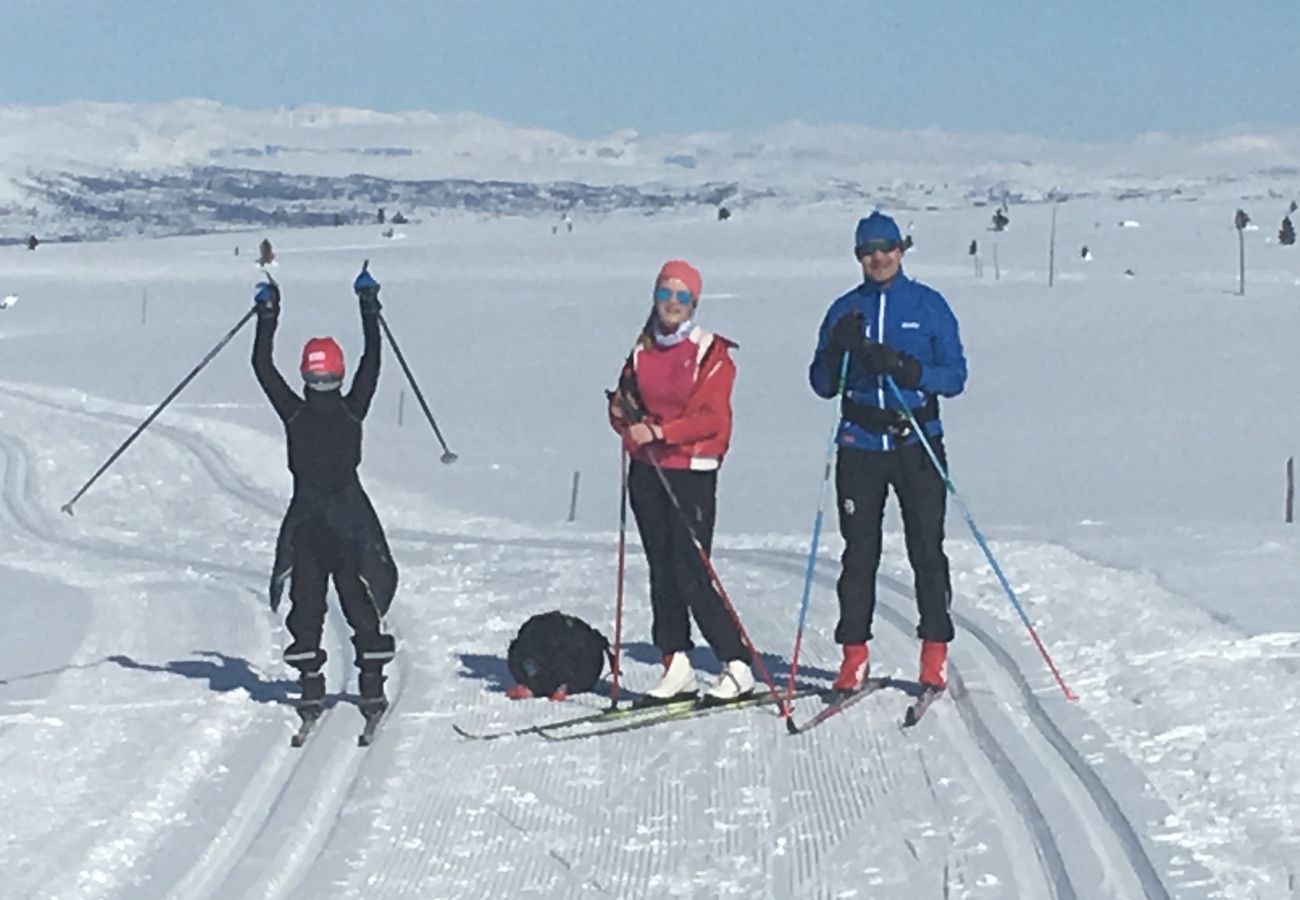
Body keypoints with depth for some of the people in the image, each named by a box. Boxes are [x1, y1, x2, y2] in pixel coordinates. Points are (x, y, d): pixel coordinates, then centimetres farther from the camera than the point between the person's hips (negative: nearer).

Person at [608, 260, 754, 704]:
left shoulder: (711, 353, -4)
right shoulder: (643, 350, 12)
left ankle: (737, 667, -3)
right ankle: (676, 667, 11)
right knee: (662, 571, 6)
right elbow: (624, 411, 15)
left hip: (691, 471, -6)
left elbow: (712, 418, -15)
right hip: (646, 470, 6)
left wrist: (658, 431, -26)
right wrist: (622, 411, -9)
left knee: (692, 576, -10)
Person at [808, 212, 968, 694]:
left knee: (926, 548, -3)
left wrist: (902, 366, -17)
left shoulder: (929, 305, 4)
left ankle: (934, 653, 4)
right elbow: (823, 385, 9)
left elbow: (955, 375, -2)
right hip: (860, 444, 2)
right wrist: (837, 349, -11)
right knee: (859, 550, 0)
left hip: (918, 441, -2)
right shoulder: (845, 310, 11)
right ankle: (854, 653, 6)